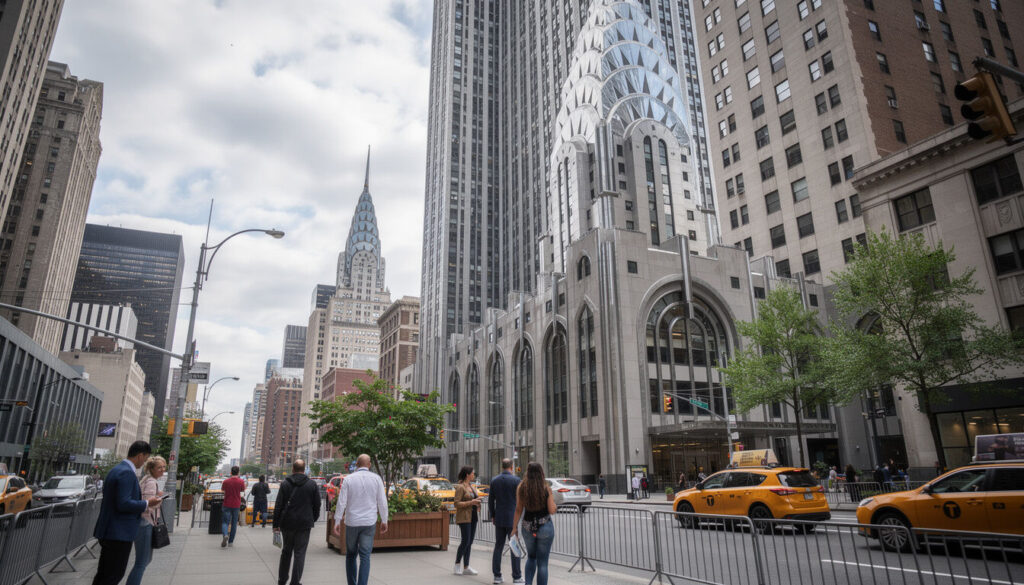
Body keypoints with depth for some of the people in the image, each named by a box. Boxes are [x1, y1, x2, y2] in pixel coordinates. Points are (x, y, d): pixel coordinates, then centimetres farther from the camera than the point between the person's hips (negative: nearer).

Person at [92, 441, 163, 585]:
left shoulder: (116, 469, 13)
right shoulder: (127, 473, -19)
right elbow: (124, 504, -25)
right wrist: (147, 504, -13)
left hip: (108, 531, 10)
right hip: (120, 533, -10)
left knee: (103, 573, 18)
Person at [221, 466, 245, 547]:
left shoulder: (226, 481, -7)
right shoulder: (241, 481, -9)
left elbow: (222, 489, 12)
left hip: (227, 504, 0)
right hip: (236, 505, 1)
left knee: (225, 522, 4)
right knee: (234, 523, 11)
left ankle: (225, 535, -24)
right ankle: (231, 541, 15)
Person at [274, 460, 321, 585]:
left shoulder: (285, 484, 0)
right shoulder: (312, 484, -2)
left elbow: (278, 506, -1)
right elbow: (317, 505, 1)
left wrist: (276, 524, 6)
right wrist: (313, 519, 14)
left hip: (287, 523, 2)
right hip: (304, 523, -2)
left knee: (286, 551, 18)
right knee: (300, 553, 4)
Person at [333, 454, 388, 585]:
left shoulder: (349, 479, -2)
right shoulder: (376, 478, -1)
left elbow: (341, 502, -5)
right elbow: (382, 502, 0)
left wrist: (337, 521, 2)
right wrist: (384, 521, 9)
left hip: (351, 522, 1)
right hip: (369, 522, 0)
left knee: (350, 555, 17)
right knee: (365, 556, 1)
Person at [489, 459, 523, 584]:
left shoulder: (494, 480, 3)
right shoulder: (516, 480, -10)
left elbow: (491, 500, 6)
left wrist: (492, 515, 16)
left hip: (499, 519, 4)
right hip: (512, 518, -4)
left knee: (498, 547, 10)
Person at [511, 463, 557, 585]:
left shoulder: (521, 488, -4)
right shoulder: (546, 489, -10)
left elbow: (518, 510, -1)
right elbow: (552, 511, -8)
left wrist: (514, 527, 6)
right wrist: (553, 501, 10)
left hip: (527, 528, 3)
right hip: (545, 527, -3)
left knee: (531, 557, 25)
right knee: (542, 562, 7)